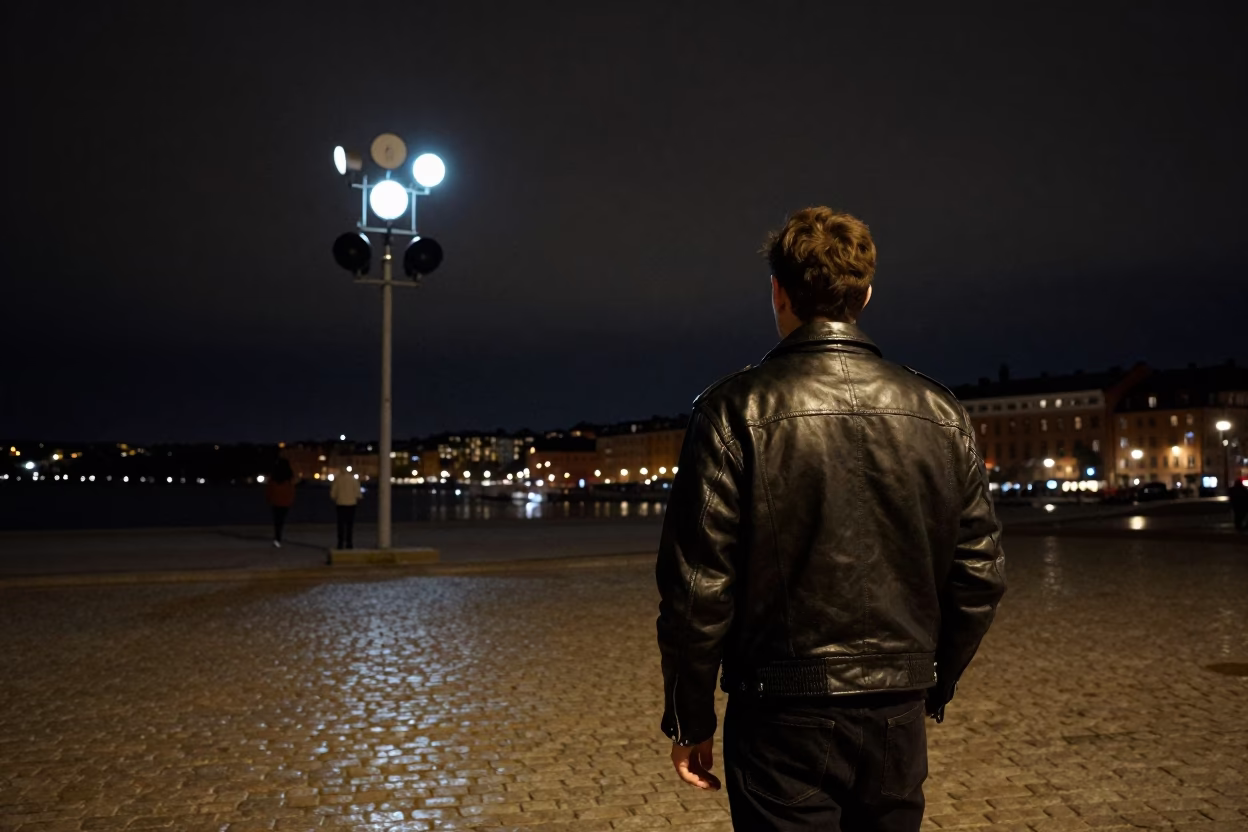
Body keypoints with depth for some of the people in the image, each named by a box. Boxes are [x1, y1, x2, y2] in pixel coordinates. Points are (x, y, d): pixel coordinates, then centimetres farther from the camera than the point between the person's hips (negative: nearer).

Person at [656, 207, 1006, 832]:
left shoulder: (735, 410, -11)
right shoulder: (942, 414, 1)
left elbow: (698, 585, -13)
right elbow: (981, 576, 5)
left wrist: (690, 720, -1)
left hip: (784, 718, -4)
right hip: (898, 721, 4)